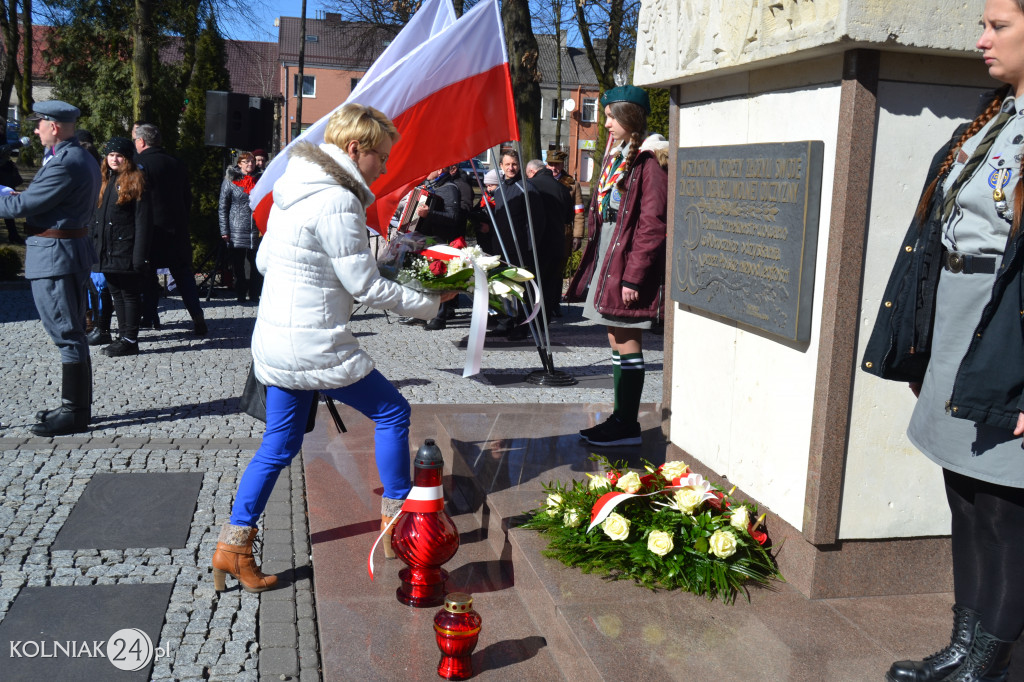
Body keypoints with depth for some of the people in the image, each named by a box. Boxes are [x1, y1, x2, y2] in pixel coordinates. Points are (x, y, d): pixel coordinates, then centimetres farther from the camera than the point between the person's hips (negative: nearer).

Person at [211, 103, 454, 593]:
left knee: (279, 444, 16)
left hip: (274, 340, 9)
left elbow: (264, 260, 18)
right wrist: (430, 303, -6)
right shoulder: (337, 203, -20)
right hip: (317, 347, -9)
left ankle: (233, 546, 17)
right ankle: (398, 516, 22)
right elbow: (367, 288, -17)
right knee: (392, 412, 9)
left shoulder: (292, 190, 9)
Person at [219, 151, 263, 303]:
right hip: (237, 231, -2)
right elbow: (223, 207, 2)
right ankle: (240, 295, 14)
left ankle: (254, 294, 11)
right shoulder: (230, 181, 3)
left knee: (257, 263, 1)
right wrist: (224, 231, -5)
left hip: (256, 231, 2)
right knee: (238, 265, 4)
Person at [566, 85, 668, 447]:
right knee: (616, 339, 12)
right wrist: (594, 262, 15)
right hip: (607, 256, 9)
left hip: (628, 261, -9)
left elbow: (652, 225, -18)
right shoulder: (616, 158, 17)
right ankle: (621, 418, 21)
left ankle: (628, 426, 5)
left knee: (627, 342, -4)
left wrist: (633, 276, -20)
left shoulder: (649, 161, -13)